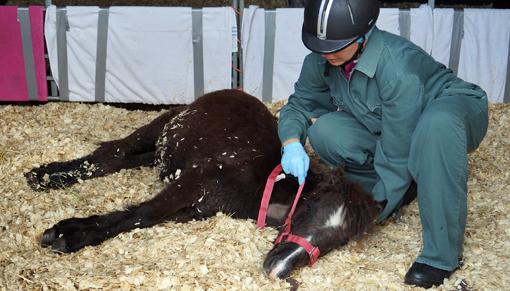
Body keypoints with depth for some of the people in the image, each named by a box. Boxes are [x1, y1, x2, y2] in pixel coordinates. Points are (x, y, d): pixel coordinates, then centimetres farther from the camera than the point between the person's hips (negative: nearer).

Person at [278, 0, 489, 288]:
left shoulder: (399, 67, -36)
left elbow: (397, 153, -32)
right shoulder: (320, 60, -17)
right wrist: (292, 142, -23)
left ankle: (443, 253, -31)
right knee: (325, 131, -19)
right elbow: (298, 104, -1)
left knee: (437, 122, -43)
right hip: (385, 125, 6)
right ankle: (414, 181, 1)